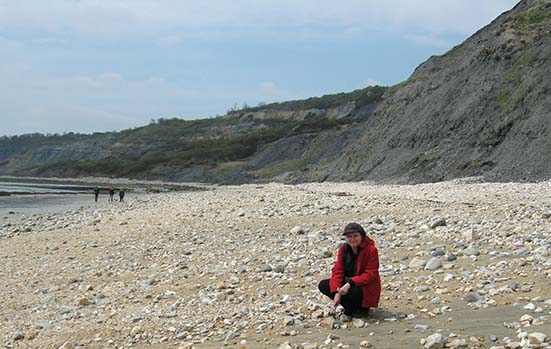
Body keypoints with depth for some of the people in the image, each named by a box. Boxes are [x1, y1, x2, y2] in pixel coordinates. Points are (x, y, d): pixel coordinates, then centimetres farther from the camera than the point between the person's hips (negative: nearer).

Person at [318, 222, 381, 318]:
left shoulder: (371, 250, -17)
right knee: (323, 285, -11)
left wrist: (350, 284, -32)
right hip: (347, 283, 6)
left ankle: (362, 307, -1)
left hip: (366, 288, -6)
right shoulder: (343, 249, 0)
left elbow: (370, 275, -21)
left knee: (352, 291, -38)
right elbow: (337, 271, -5)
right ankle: (350, 307, 1)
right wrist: (337, 293, -20)